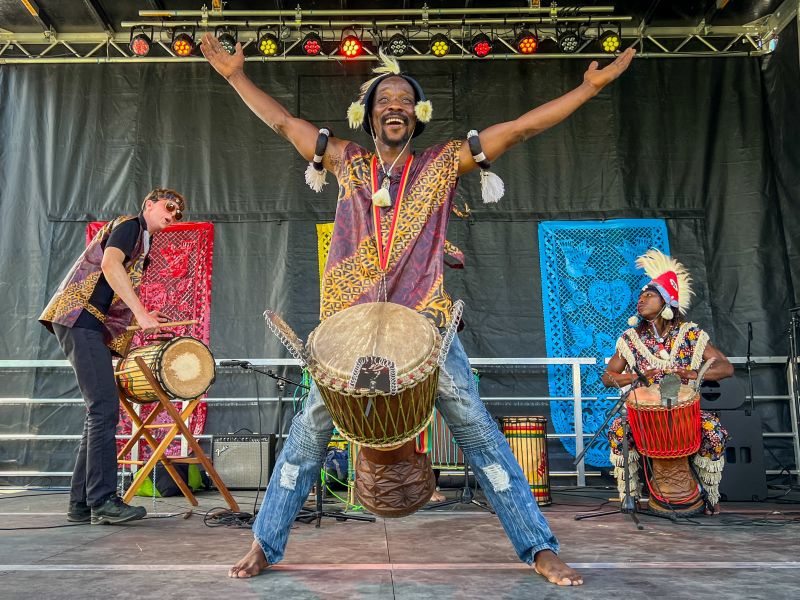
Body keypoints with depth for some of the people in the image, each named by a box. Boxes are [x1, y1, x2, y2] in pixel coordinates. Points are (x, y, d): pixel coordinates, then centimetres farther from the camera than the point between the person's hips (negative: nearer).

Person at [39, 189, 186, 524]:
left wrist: (141, 318, 13)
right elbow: (110, 263, -19)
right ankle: (103, 502, -16)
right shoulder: (130, 225, 0)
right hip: (80, 317, -10)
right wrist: (140, 313, -23)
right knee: (104, 408, -16)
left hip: (95, 327, 10)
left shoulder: (142, 243, 27)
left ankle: (81, 504, 9)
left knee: (101, 413, 6)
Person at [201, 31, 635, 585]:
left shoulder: (443, 163, 8)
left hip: (425, 322, -1)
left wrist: (590, 87, 1)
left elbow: (520, 128, 4)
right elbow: (282, 122, 17)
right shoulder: (348, 163, 13)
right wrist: (237, 75, 14)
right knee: (309, 432, 3)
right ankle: (265, 545, 20)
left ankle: (541, 549, 8)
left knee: (478, 429, -3)